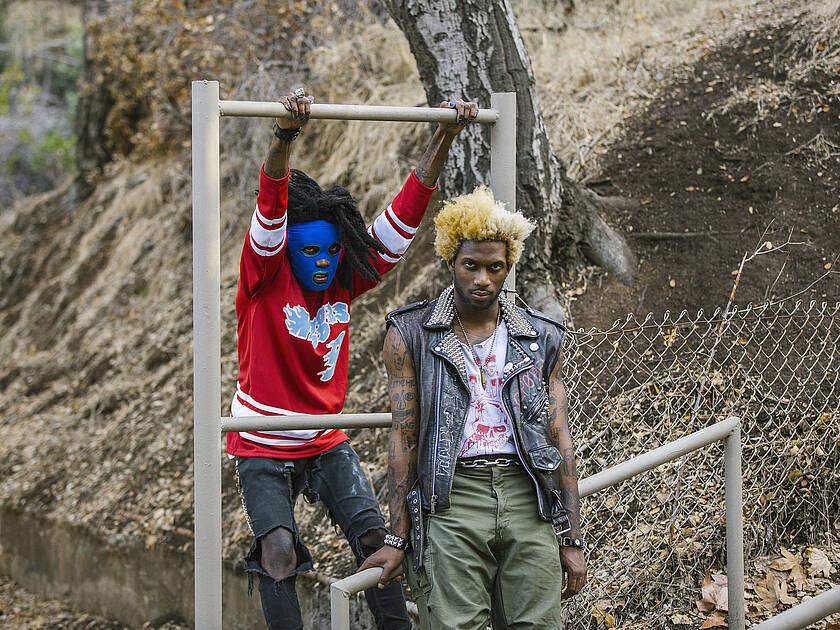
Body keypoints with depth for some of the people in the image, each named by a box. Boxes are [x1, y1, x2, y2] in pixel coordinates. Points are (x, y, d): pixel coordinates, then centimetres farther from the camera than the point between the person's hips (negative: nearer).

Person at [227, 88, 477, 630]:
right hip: (263, 447, -4)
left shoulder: (345, 281, -1)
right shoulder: (266, 278, -14)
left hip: (327, 442, 4)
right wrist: (285, 138, -49)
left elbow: (404, 216, -3)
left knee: (375, 538, -9)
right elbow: (271, 209, -32)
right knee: (279, 553, -21)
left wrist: (444, 139, -10)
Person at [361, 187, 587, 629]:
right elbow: (403, 437, 2)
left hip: (526, 494, 3)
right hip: (450, 498, -2)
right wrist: (397, 538, -3)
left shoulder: (541, 339, 13)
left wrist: (572, 540, 6)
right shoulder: (410, 335, 6)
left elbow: (559, 438, 12)